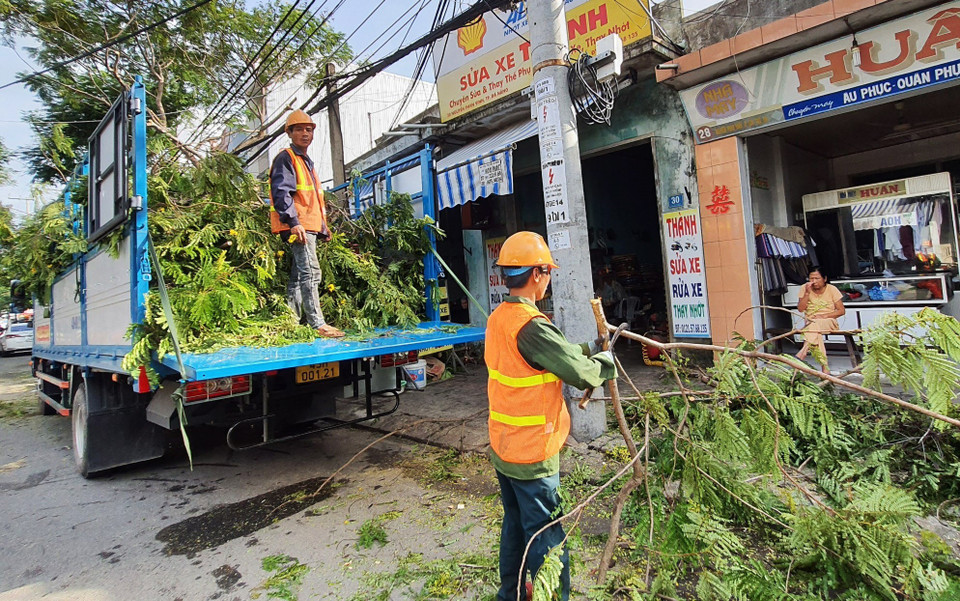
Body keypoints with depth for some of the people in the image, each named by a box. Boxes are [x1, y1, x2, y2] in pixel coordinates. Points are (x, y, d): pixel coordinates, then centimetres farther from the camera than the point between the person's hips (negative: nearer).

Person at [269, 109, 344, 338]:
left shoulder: (306, 161, 27)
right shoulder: (286, 158, -2)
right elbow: (281, 193, -16)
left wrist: (323, 227, 27)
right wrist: (293, 221, -27)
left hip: (309, 226, 10)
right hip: (297, 226, -10)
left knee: (298, 275, 10)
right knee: (310, 272, -16)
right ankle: (317, 324, -16)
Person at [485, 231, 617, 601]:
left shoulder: (497, 318, 1)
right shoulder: (531, 326, -27)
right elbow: (584, 375, -20)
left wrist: (587, 350, 11)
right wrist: (604, 361, -1)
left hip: (502, 450, 9)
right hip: (533, 457, -9)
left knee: (515, 525, 24)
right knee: (547, 539, 7)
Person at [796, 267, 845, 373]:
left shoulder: (832, 289, 3)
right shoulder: (804, 288, 6)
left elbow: (842, 311, 2)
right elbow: (800, 308, -3)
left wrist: (824, 316, -12)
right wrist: (807, 293, -12)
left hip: (829, 322, -2)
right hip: (811, 323, 2)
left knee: (815, 325, -38)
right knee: (817, 334, -34)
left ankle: (802, 353, -49)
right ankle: (824, 368, -39)